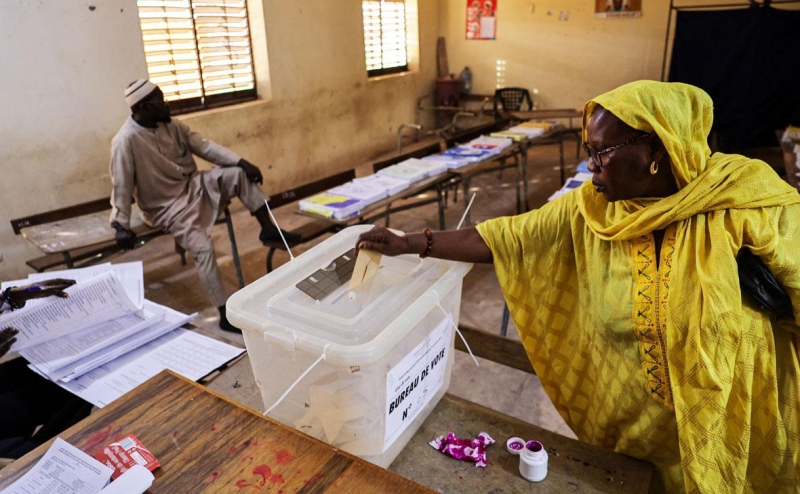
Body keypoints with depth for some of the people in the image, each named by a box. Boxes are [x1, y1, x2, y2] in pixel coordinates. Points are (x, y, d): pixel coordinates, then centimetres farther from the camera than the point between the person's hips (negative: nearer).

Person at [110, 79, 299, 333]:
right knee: (203, 248, -25)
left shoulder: (170, 124, 0)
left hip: (193, 186, 7)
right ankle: (226, 314, -20)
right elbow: (121, 186, -18)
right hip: (167, 206, -7)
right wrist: (121, 226, -22)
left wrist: (241, 161, -11)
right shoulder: (126, 141, -20)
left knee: (239, 174, -12)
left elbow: (203, 146, 0)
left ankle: (268, 230, -4)